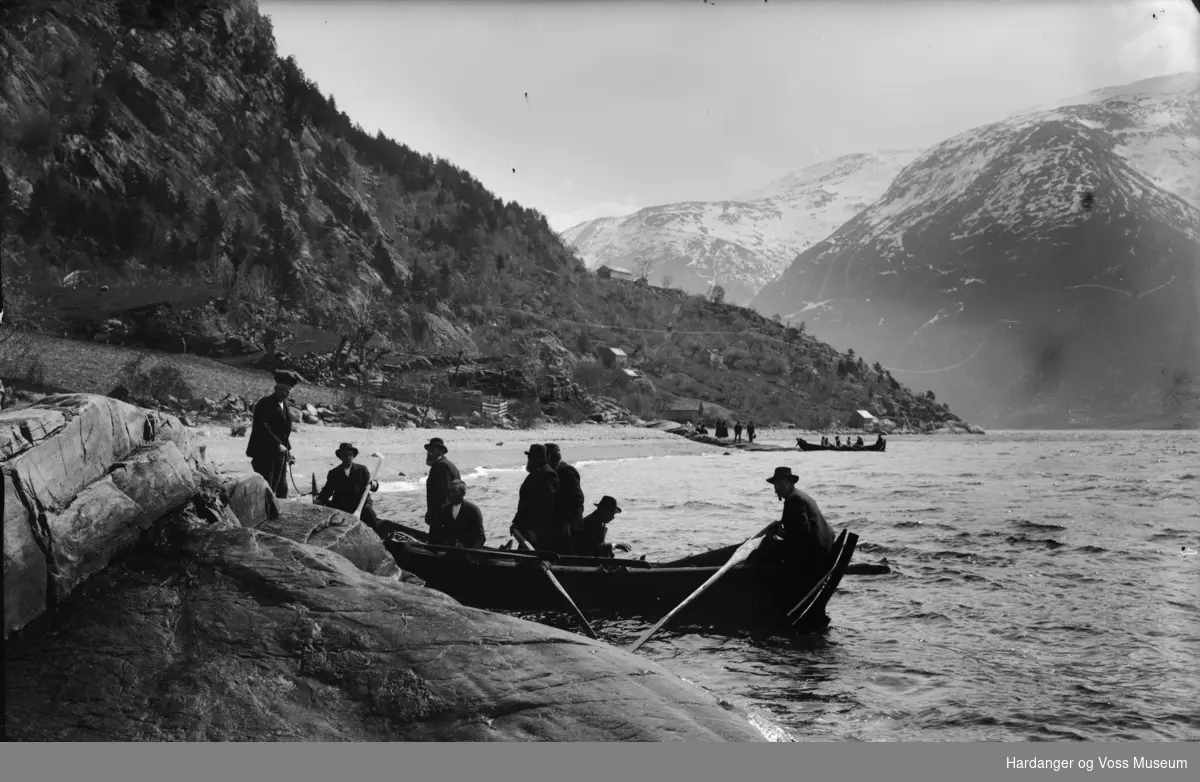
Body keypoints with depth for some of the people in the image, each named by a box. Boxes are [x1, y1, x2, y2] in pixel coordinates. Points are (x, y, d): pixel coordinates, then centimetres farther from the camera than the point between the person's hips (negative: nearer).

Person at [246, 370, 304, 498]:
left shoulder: (284, 404, 15)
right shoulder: (265, 403, -12)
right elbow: (262, 426, -22)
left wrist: (287, 449, 16)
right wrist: (277, 444, -25)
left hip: (279, 454, 9)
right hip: (264, 454, -9)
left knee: (281, 490, 10)